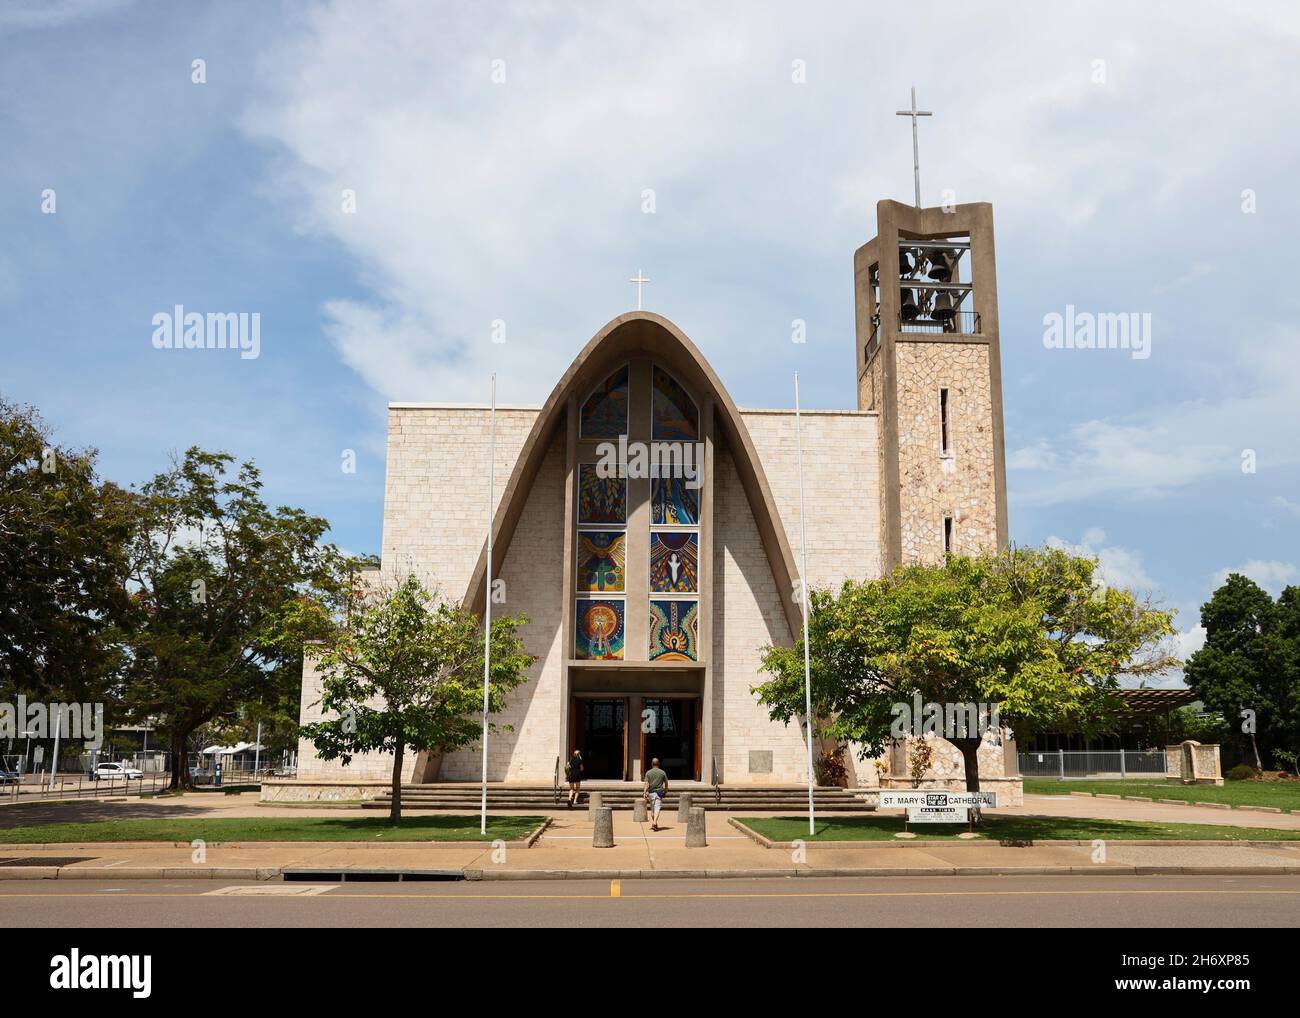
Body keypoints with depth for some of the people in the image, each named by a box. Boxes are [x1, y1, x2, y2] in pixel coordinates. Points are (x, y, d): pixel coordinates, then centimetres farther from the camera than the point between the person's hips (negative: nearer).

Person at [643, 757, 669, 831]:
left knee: (652, 809, 15)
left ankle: (654, 824, 24)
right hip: (659, 792, -1)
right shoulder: (662, 772, 2)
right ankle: (654, 822, -28)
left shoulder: (648, 773, 0)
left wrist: (645, 794, -6)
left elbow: (646, 784, -6)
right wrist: (666, 792, 23)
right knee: (657, 809, -8)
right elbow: (666, 783, 9)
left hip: (651, 792, 1)